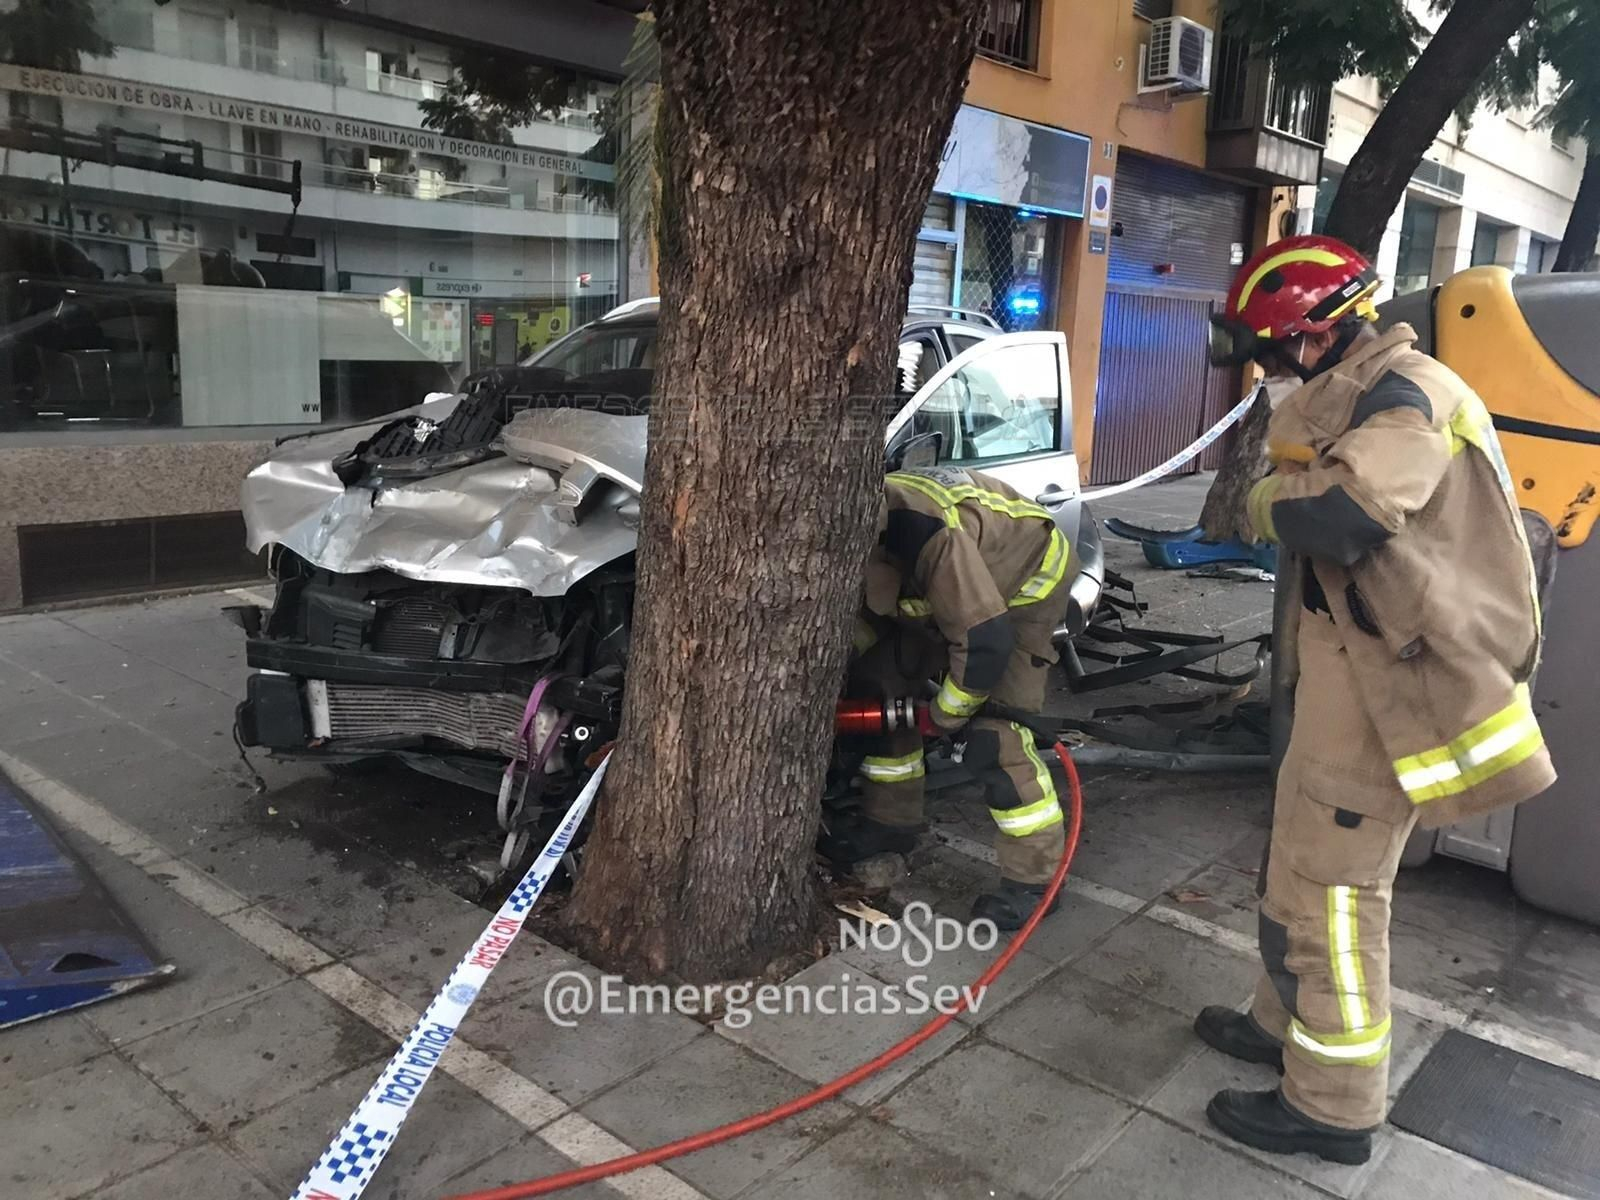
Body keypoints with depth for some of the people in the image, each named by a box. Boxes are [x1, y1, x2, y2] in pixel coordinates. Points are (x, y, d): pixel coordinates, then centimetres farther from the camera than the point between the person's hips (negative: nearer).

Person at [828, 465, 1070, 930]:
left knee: (993, 734, -18)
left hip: (1027, 582, -8)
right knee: (880, 684, 6)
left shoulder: (932, 536, -43)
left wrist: (948, 712, -21)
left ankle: (1033, 879, -6)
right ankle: (891, 822, 21)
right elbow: (869, 609, 3)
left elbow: (986, 640, -38)